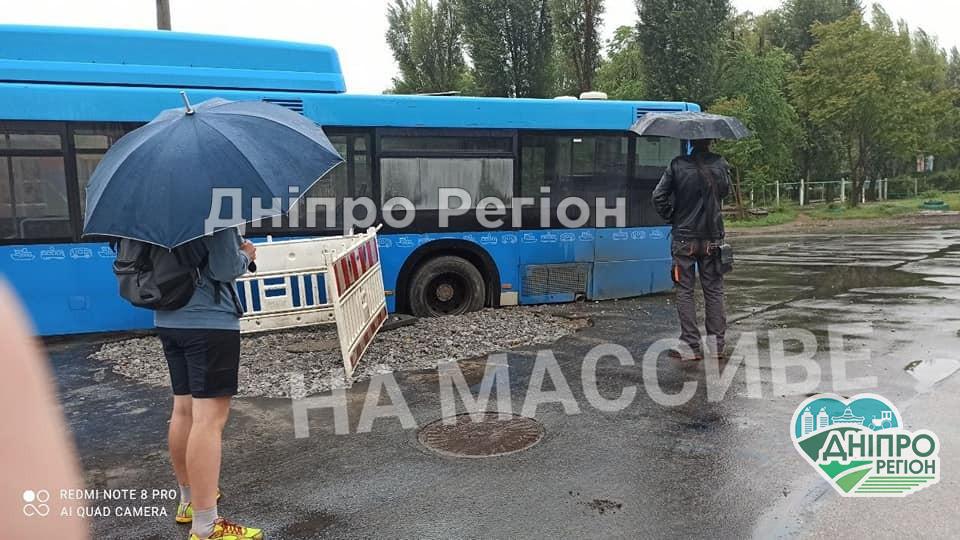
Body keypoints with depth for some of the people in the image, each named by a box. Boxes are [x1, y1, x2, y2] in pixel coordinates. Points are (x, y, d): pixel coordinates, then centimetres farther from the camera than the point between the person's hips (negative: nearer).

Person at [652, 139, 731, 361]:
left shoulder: (678, 165, -8)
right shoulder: (721, 165, 0)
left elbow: (658, 196, -9)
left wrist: (671, 218, 3)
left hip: (684, 238, -2)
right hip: (712, 238, 3)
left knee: (685, 292, 4)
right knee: (714, 291, 11)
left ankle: (691, 345, 3)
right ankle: (717, 344, 15)